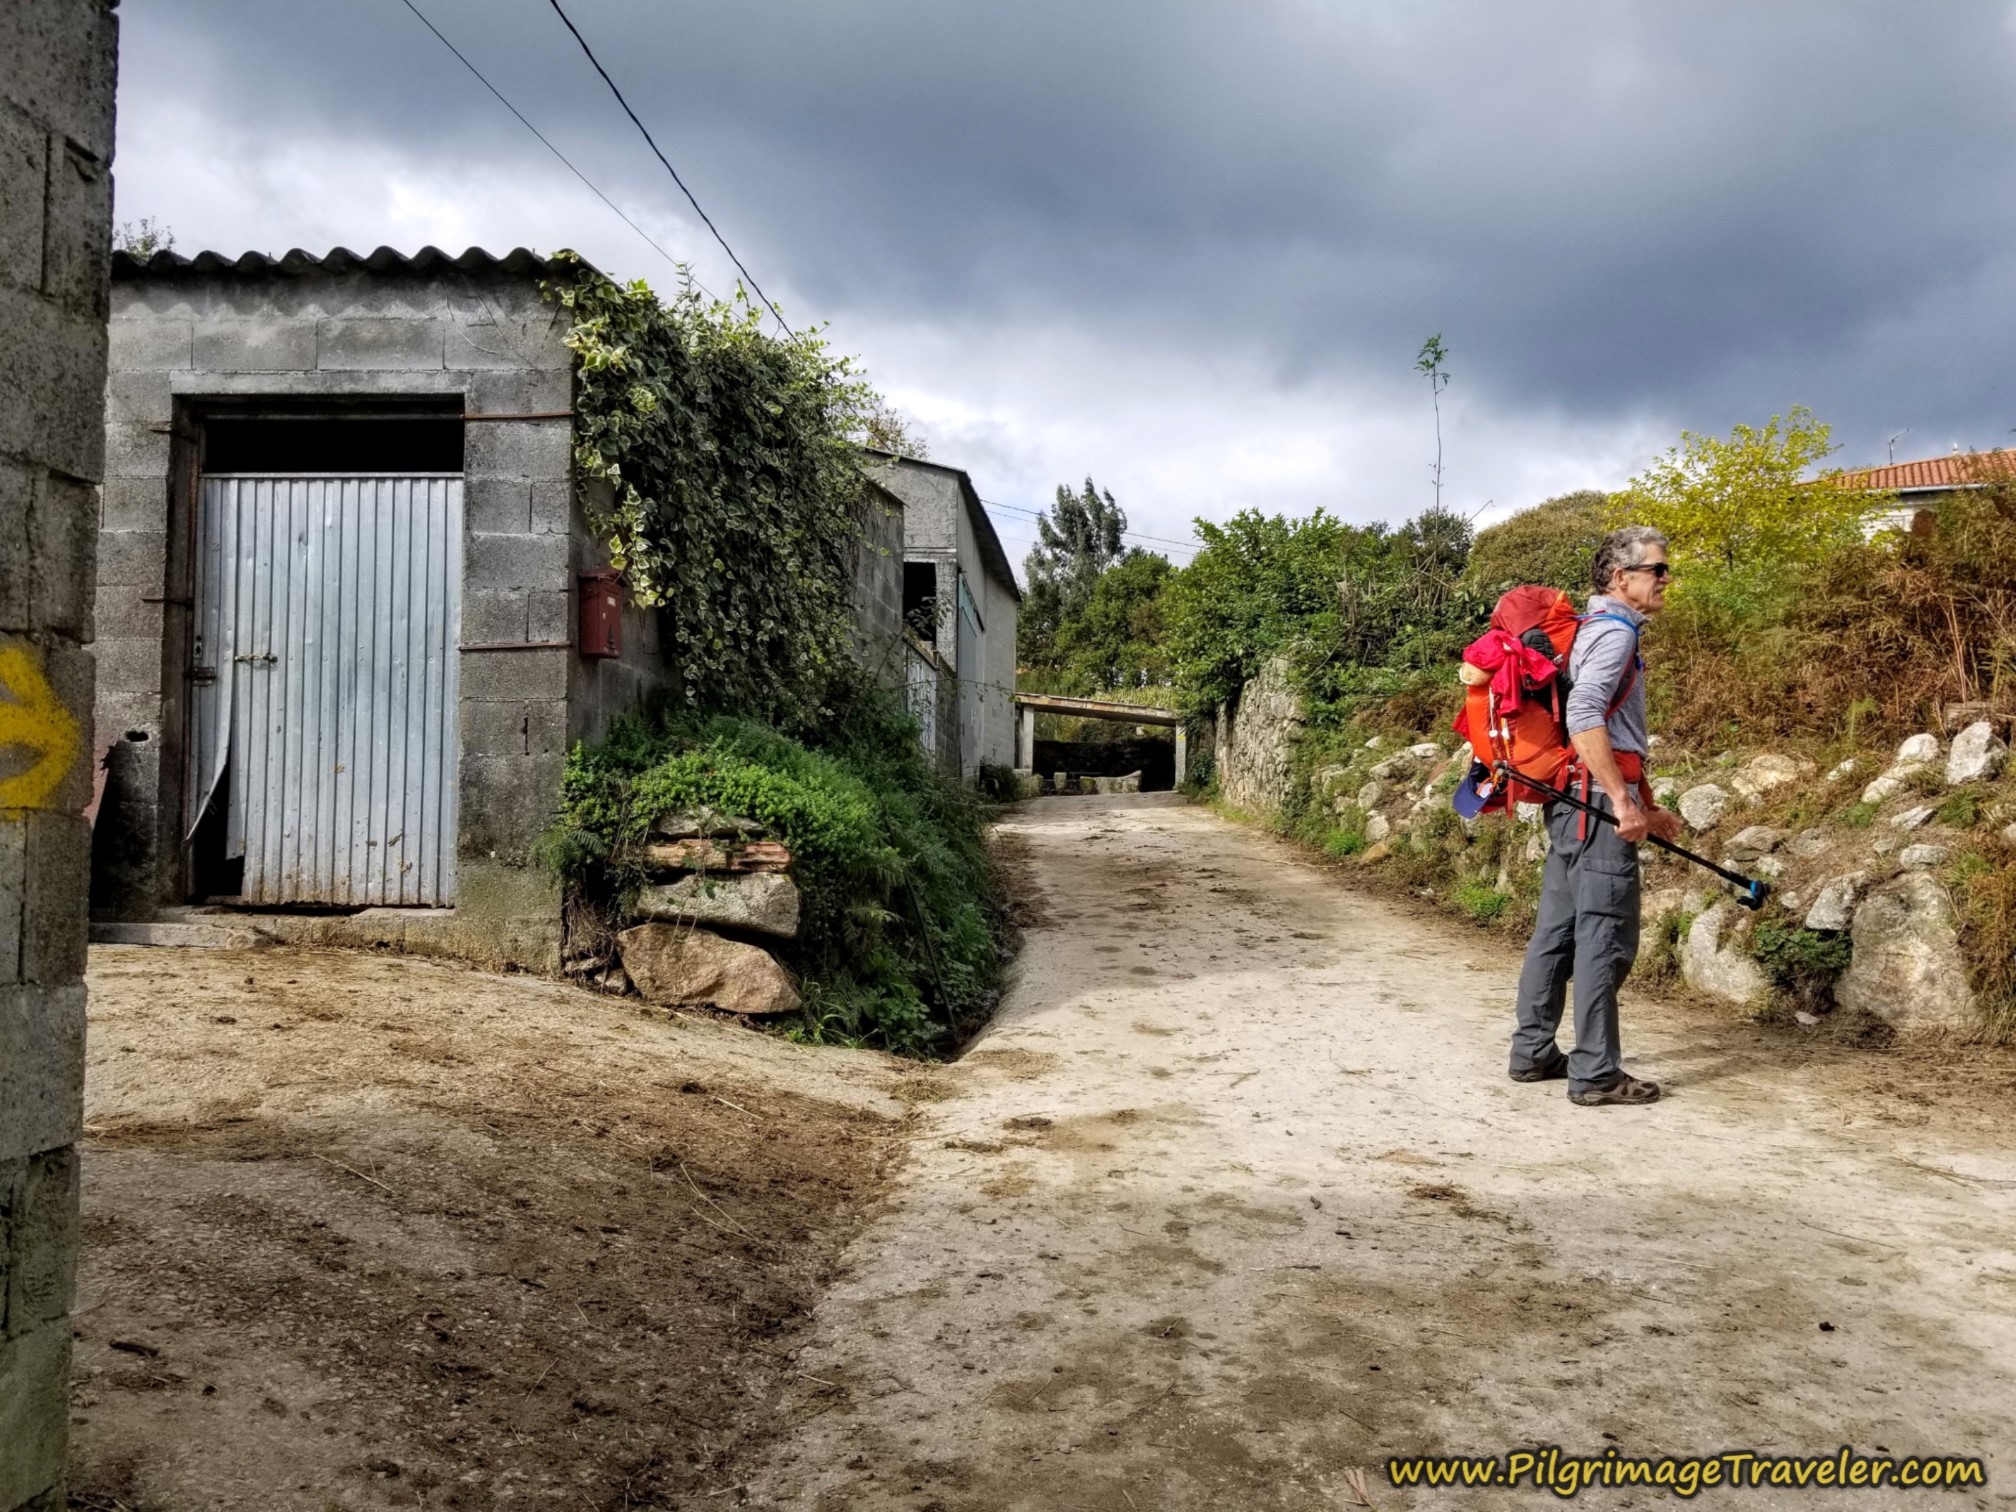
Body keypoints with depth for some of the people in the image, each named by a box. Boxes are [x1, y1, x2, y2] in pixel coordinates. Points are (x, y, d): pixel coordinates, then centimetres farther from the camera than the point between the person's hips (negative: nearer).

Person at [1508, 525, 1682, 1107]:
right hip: (1599, 798, -10)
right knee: (1605, 936, -7)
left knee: (1558, 928, 13)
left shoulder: (1598, 628, 22)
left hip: (1573, 799, 10)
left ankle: (1532, 1052, 20)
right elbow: (1584, 716, -25)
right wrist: (1624, 801, -24)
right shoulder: (1615, 629, -10)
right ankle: (1596, 1074, -4)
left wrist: (1648, 808, 27)